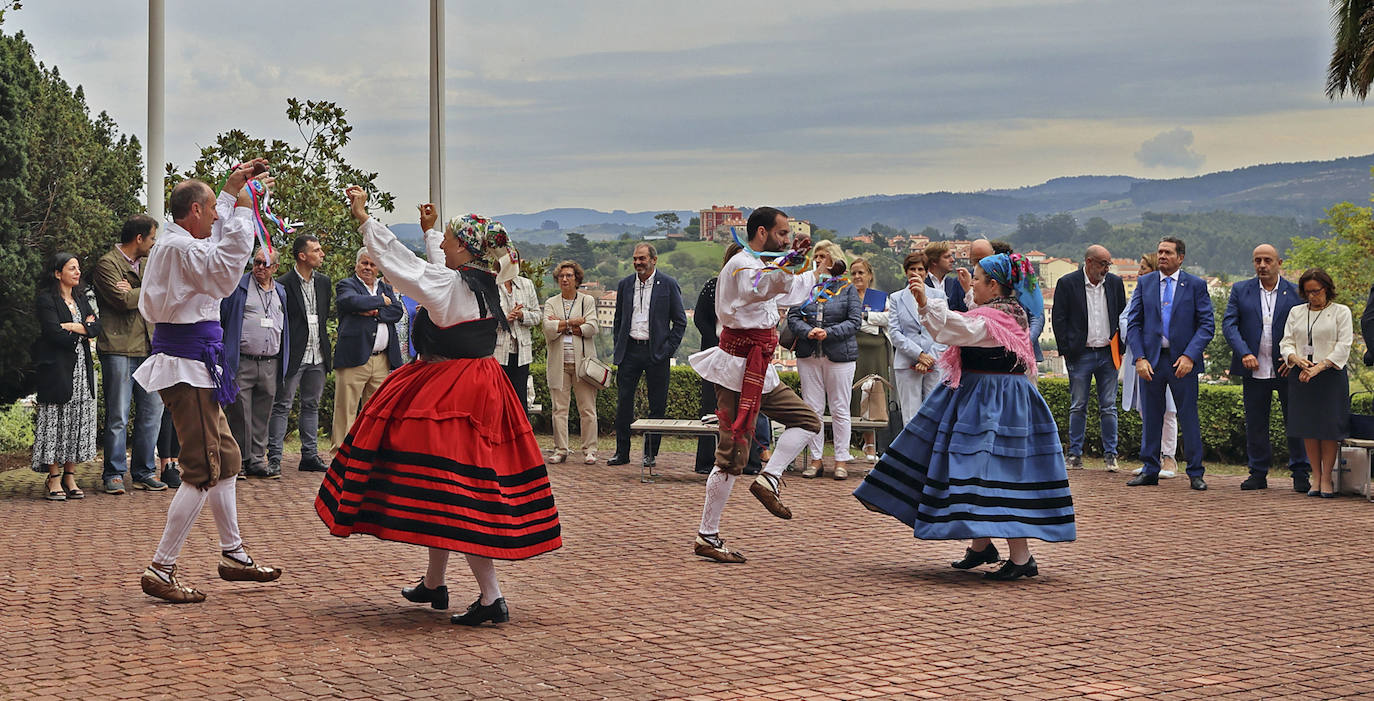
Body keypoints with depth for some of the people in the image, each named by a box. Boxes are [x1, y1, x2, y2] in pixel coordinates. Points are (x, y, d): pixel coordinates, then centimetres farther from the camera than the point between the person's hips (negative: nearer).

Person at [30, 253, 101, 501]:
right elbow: (55, 333, -16)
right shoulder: (46, 300, -4)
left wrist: (73, 327, -10)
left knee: (79, 422, 3)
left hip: (82, 369, 6)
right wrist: (83, 329, -2)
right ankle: (53, 480, -1)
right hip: (57, 370, -6)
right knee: (56, 422, -5)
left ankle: (70, 478, 8)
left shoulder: (80, 299, 17)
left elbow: (97, 327, 5)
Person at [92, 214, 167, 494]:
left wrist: (135, 291, -9)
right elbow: (123, 300, -18)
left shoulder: (146, 263, 19)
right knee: (118, 417, -4)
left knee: (152, 411, 8)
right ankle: (114, 475, 5)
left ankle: (144, 472, 17)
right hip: (118, 350, -7)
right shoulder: (107, 264, -6)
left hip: (147, 349, 7)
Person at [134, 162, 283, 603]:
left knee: (226, 459, 17)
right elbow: (224, 274, -22)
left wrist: (231, 191, 35)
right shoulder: (178, 246, -14)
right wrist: (241, 210, -16)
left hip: (195, 368, 11)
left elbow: (214, 237, 37)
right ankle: (160, 570, -9)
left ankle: (232, 554, 26)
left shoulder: (180, 241, 17)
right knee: (203, 469, -11)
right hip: (187, 367, -11)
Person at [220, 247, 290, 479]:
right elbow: (219, 317, 1)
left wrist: (283, 363, 16)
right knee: (239, 414, -4)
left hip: (271, 364, 4)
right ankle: (238, 460, 4)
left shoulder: (281, 292, 17)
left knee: (262, 416, 7)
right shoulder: (237, 287, 2)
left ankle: (257, 461, 14)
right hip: (242, 363, -4)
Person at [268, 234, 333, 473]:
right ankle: (274, 457, 0)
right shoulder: (284, 284, -10)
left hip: (318, 356, 6)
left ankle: (309, 455, 19)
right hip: (294, 355, -6)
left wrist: (323, 344, 14)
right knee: (282, 406, -2)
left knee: (311, 405, 12)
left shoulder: (323, 282, 10)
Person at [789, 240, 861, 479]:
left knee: (840, 409, 2)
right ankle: (816, 460, 10)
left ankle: (841, 460, 9)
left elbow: (854, 321, -4)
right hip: (808, 354, 3)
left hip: (840, 354, -2)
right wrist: (808, 332, -15)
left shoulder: (846, 287, 3)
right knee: (812, 408, 3)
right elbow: (792, 316, 4)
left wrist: (828, 333, -15)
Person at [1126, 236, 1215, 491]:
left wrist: (1189, 356, -14)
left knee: (1189, 418, 1)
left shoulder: (1196, 285, 2)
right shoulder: (1144, 283, 8)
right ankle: (1150, 471, 16)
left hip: (1183, 362, -2)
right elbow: (1133, 324, 5)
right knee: (1150, 417, 7)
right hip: (1150, 361, 2)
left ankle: (1195, 474, 9)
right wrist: (1140, 358, -7)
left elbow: (1207, 324, -2)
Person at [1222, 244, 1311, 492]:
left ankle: (1301, 473, 13)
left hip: (1287, 369, -1)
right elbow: (1228, 324, -2)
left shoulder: (1296, 293, 3)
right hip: (1253, 370, 1)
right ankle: (1258, 473, 18)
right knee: (1255, 424, 8)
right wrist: (1244, 353, -16)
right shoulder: (1240, 290, 6)